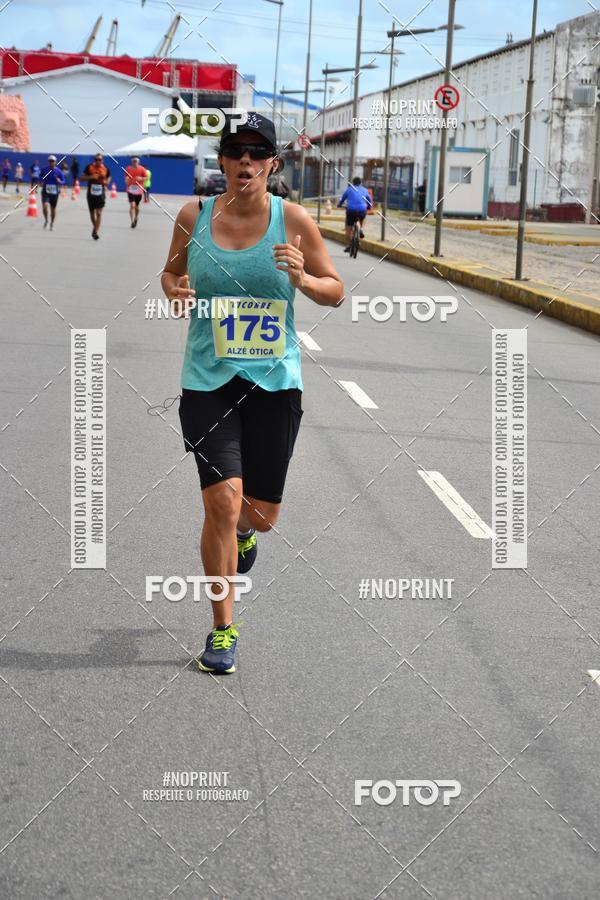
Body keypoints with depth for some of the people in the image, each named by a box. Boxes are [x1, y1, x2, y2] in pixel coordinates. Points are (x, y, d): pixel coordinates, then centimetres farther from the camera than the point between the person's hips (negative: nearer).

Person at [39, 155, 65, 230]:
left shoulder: (58, 171, -4)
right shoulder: (44, 169, -2)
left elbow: (63, 181, 1)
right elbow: (40, 177, 16)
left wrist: (59, 181, -21)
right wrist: (41, 182, -3)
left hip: (54, 192, 1)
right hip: (45, 192, 0)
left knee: (53, 208, 12)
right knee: (45, 206, -21)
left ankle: (52, 223, 33)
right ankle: (46, 220, 5)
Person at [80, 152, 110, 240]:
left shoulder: (106, 169, 0)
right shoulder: (89, 167, -4)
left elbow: (108, 178, 20)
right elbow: (82, 178, -3)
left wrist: (106, 182, -2)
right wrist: (91, 177, -18)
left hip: (100, 194, -1)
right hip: (91, 193, 1)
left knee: (99, 213, -10)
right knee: (92, 213, 12)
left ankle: (96, 232, -9)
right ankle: (95, 227, 37)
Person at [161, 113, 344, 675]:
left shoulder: (293, 220, -4)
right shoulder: (194, 216, -1)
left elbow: (335, 292, 3)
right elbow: (171, 272, 15)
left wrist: (301, 278, -19)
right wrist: (175, 291, -8)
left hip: (274, 381, 1)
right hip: (208, 381, -1)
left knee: (261, 515, 7)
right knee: (222, 501, -13)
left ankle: (242, 528, 49)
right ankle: (222, 629, 5)